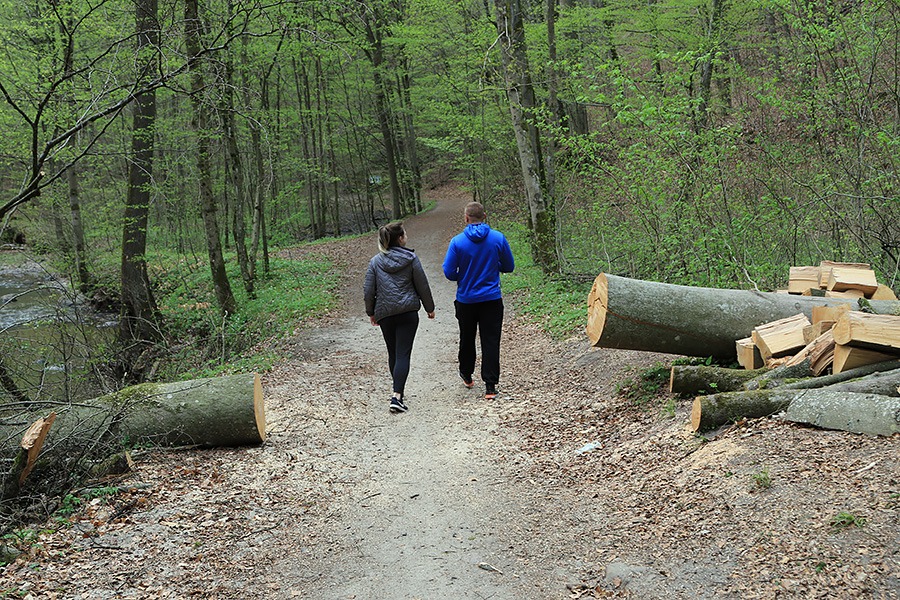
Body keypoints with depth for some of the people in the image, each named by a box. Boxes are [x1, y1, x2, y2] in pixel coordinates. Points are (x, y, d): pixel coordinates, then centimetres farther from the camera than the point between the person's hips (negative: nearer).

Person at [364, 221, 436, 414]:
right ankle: (397, 396, -17)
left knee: (393, 354, 17)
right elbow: (422, 286, 0)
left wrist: (371, 312, 16)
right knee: (403, 354, -5)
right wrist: (430, 308, 13)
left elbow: (368, 290, 2)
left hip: (384, 313, 3)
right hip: (408, 313, -3)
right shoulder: (410, 258, -5)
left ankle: (398, 392, 28)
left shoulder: (375, 261, 1)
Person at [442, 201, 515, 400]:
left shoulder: (457, 241, -11)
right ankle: (490, 386, -3)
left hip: (466, 300, 0)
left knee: (467, 339, 20)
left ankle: (467, 375, 38)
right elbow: (509, 266, 3)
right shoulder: (498, 238, -6)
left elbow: (449, 272, -9)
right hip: (492, 299, 0)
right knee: (491, 342, 1)